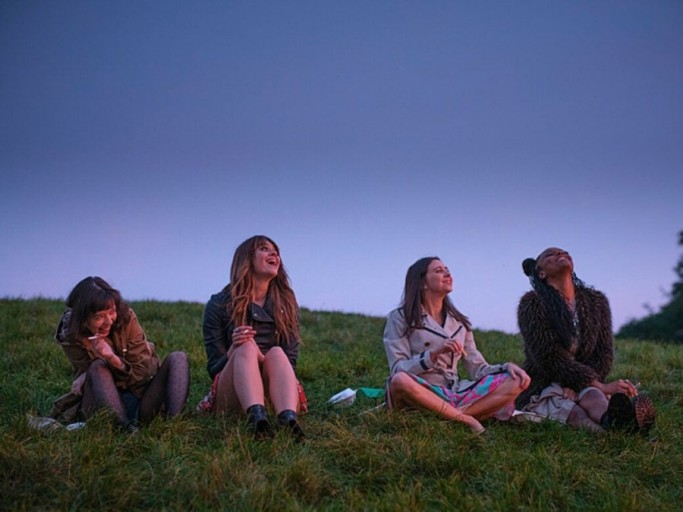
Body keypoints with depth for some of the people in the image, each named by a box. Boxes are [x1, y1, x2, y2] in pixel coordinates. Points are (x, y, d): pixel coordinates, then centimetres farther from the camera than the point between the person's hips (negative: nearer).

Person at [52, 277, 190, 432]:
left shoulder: (125, 316, -13)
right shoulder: (70, 336, -12)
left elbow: (143, 370, -11)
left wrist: (113, 359, -29)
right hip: (107, 402, -1)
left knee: (178, 358, -21)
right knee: (98, 368, -29)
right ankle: (126, 428, -43)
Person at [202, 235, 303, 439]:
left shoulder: (286, 303, 10)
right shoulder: (219, 305, 4)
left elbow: (290, 359, 2)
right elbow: (215, 368, 0)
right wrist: (233, 350, -22)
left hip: (273, 396, 2)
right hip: (231, 396, -1)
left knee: (277, 353, -29)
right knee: (247, 347, -29)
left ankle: (288, 419, -61)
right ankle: (256, 416, -61)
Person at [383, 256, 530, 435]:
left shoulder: (459, 322, 17)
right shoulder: (400, 318, 1)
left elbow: (477, 368, 13)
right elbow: (398, 370, -8)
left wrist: (507, 366, -6)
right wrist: (435, 353, -22)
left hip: (455, 393, 5)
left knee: (516, 381, -13)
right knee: (400, 381, -39)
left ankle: (458, 414, -30)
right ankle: (465, 419, -27)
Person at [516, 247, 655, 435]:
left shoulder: (596, 301, 10)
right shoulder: (532, 304, -6)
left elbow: (604, 355, 6)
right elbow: (551, 358, -17)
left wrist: (576, 386, -14)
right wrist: (601, 387, -26)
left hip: (583, 386, 3)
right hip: (541, 390, -3)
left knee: (592, 396, -34)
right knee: (578, 414, -36)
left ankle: (612, 420, -71)